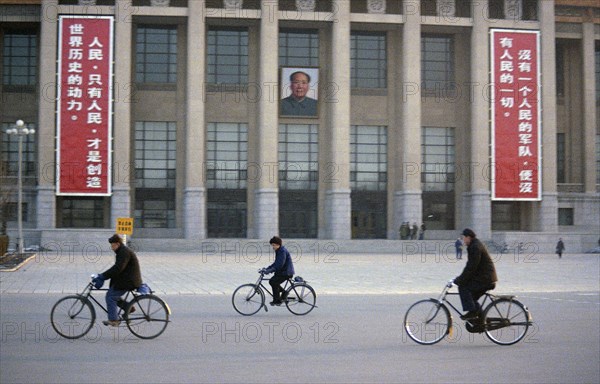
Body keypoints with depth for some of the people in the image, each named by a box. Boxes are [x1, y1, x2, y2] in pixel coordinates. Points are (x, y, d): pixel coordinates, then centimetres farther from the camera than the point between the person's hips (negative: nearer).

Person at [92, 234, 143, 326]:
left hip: (128, 281, -10)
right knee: (112, 295, 12)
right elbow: (116, 267, 18)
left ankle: (113, 320, -7)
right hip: (126, 279, 10)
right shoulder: (122, 252, 16)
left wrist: (102, 276, -24)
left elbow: (117, 268, -26)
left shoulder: (124, 252, -18)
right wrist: (102, 276, 9)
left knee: (110, 296, -9)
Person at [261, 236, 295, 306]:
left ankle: (277, 300, -6)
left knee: (274, 282, -16)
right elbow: (276, 263, 18)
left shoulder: (283, 251, -19)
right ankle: (284, 293, 17)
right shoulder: (278, 251, 13)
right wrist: (267, 268, 7)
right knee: (271, 281, 8)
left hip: (286, 272, -10)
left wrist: (269, 271, -29)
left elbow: (279, 265, -26)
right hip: (282, 271, 10)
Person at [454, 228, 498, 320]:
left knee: (463, 287, -12)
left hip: (485, 278, -10)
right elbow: (470, 266, 21)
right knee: (471, 297, 13)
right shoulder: (476, 245, 17)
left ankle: (472, 311, -14)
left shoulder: (475, 247, -17)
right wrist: (460, 278, 18)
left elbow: (471, 267, -22)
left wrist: (459, 280, -18)